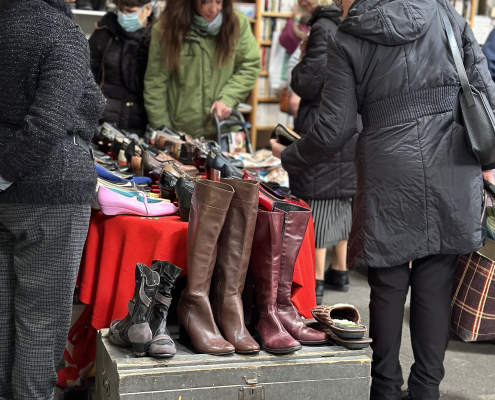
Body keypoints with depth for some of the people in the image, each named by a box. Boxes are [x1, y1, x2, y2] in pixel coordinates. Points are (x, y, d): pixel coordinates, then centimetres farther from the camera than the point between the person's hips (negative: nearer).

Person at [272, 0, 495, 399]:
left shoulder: (348, 39, -1)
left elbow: (335, 128, -4)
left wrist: (288, 159, 13)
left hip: (390, 178, -2)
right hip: (453, 173, 3)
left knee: (389, 285, 10)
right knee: (436, 284, 9)